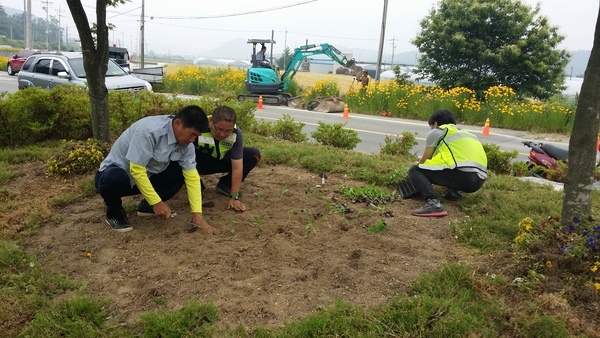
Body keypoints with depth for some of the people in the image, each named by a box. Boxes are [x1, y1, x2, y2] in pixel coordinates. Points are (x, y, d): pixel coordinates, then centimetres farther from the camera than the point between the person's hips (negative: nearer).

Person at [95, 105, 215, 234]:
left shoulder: (185, 142, -11)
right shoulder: (149, 130, -32)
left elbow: (191, 175, -12)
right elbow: (136, 170, -30)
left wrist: (197, 214, -19)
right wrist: (157, 202, -26)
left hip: (147, 176, 6)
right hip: (117, 172, -6)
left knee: (181, 171, -12)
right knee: (114, 179, -39)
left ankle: (147, 205, 5)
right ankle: (114, 212, -6)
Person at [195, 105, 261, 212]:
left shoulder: (236, 134, -24)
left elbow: (237, 167, -23)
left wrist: (234, 197, -24)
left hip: (220, 161, 4)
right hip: (199, 163, -3)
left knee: (254, 154, -14)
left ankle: (225, 185, 0)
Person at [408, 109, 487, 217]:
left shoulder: (436, 132, 11)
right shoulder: (463, 132, 32)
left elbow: (424, 160, 18)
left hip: (464, 177, -8)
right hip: (479, 180, 8)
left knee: (414, 170, 2)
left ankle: (433, 203, -21)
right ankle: (454, 193, 13)